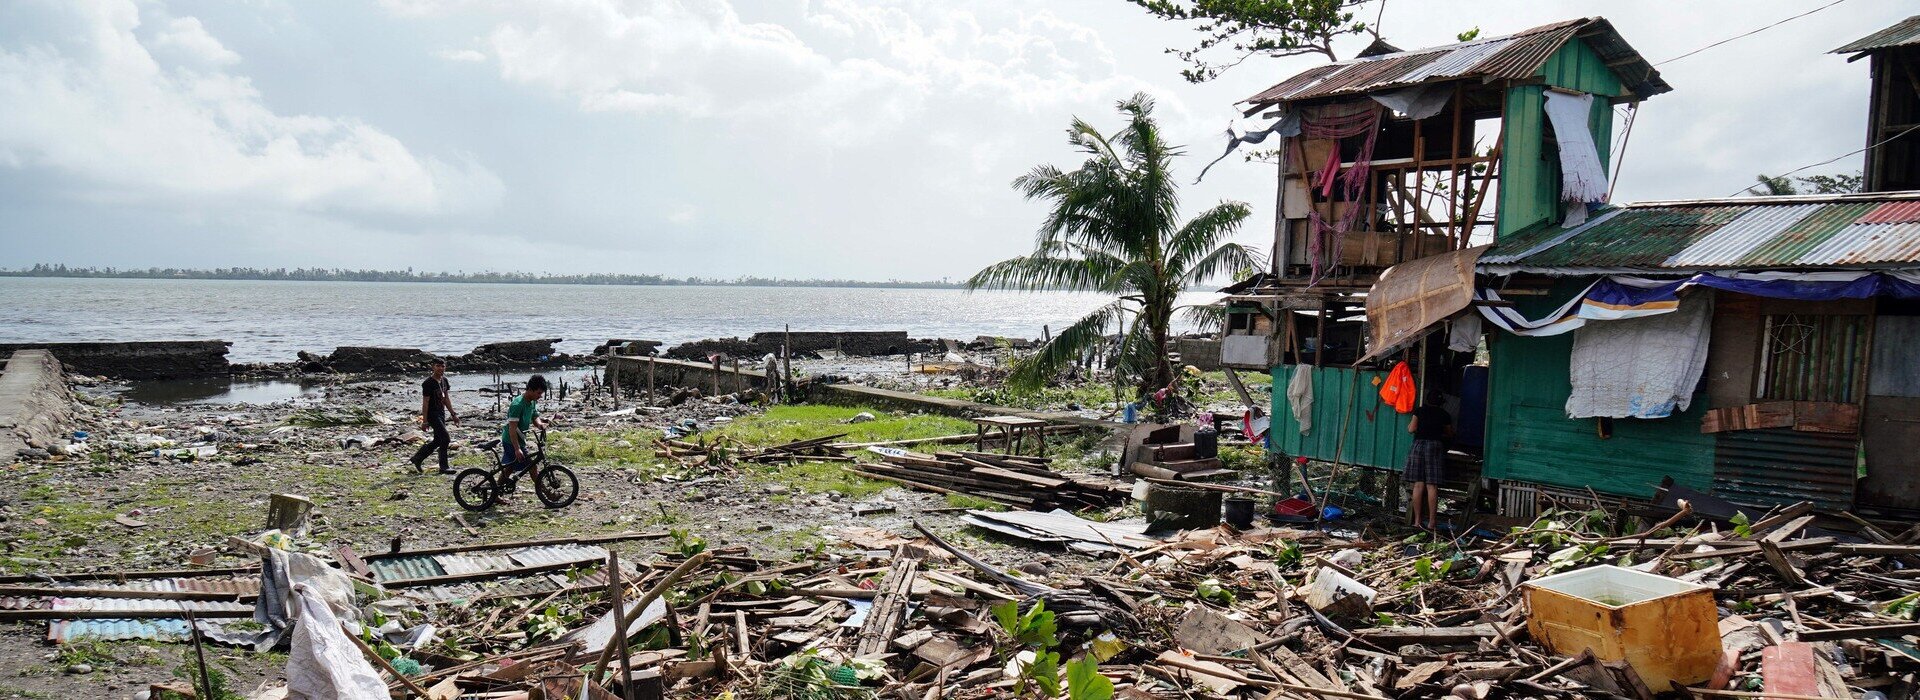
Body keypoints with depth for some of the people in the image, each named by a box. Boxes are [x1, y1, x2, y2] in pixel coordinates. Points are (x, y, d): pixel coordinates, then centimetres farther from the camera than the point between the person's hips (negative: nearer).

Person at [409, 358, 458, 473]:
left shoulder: (444, 381, 9)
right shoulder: (428, 383, -15)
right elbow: (425, 403, -16)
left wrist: (453, 414, 16)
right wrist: (425, 421, -17)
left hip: (441, 414, 9)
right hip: (432, 414, -9)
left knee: (437, 441, 13)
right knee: (445, 439, -12)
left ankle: (417, 458, 28)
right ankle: (443, 467, -4)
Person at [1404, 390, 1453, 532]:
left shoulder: (1420, 410, 6)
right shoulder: (1444, 414, 8)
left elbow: (1411, 429, 0)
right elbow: (1450, 434, 21)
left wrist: (1409, 424, 22)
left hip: (1419, 446, 0)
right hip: (1436, 446, 0)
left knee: (1418, 485, 1)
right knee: (1432, 486, -2)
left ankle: (1417, 520, -1)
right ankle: (1432, 521, -5)